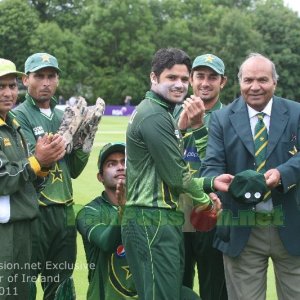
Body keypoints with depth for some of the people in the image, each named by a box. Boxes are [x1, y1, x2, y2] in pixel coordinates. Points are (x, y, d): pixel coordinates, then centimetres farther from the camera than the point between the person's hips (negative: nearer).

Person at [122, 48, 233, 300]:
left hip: (164, 218, 10)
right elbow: (176, 175, -15)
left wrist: (210, 183, 10)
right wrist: (204, 200, 1)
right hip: (152, 222, -10)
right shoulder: (155, 116, -14)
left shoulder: (160, 114, 19)